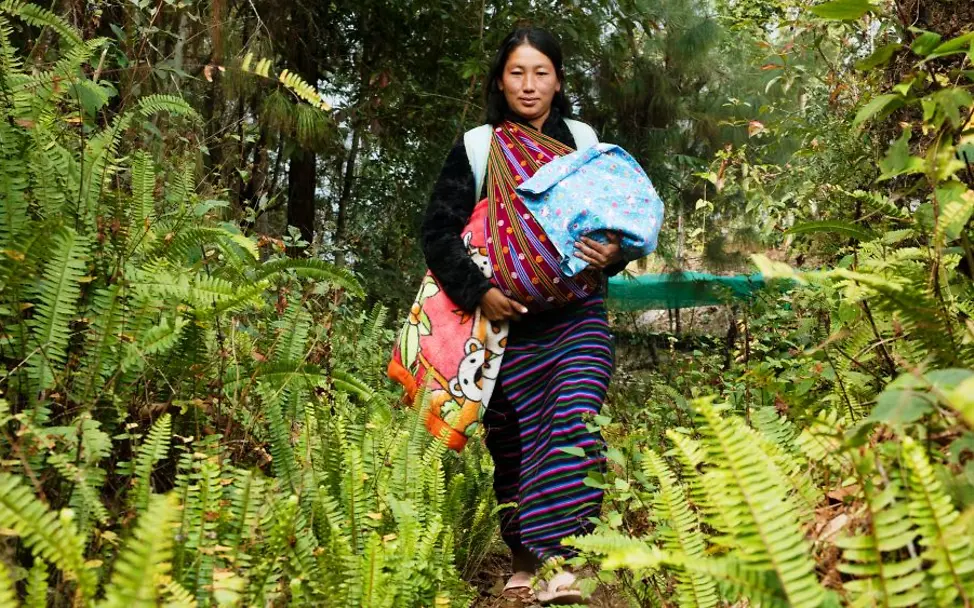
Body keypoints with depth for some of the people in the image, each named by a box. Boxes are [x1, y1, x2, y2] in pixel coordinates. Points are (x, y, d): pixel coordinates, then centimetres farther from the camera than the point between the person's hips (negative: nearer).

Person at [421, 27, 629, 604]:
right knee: (512, 442, 5)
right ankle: (524, 557, 23)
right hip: (508, 322, 0)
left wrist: (613, 254, -9)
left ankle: (558, 560, -18)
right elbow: (439, 230, -1)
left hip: (577, 317, 0)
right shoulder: (476, 149, 5)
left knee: (573, 421, -19)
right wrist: (478, 290, -15)